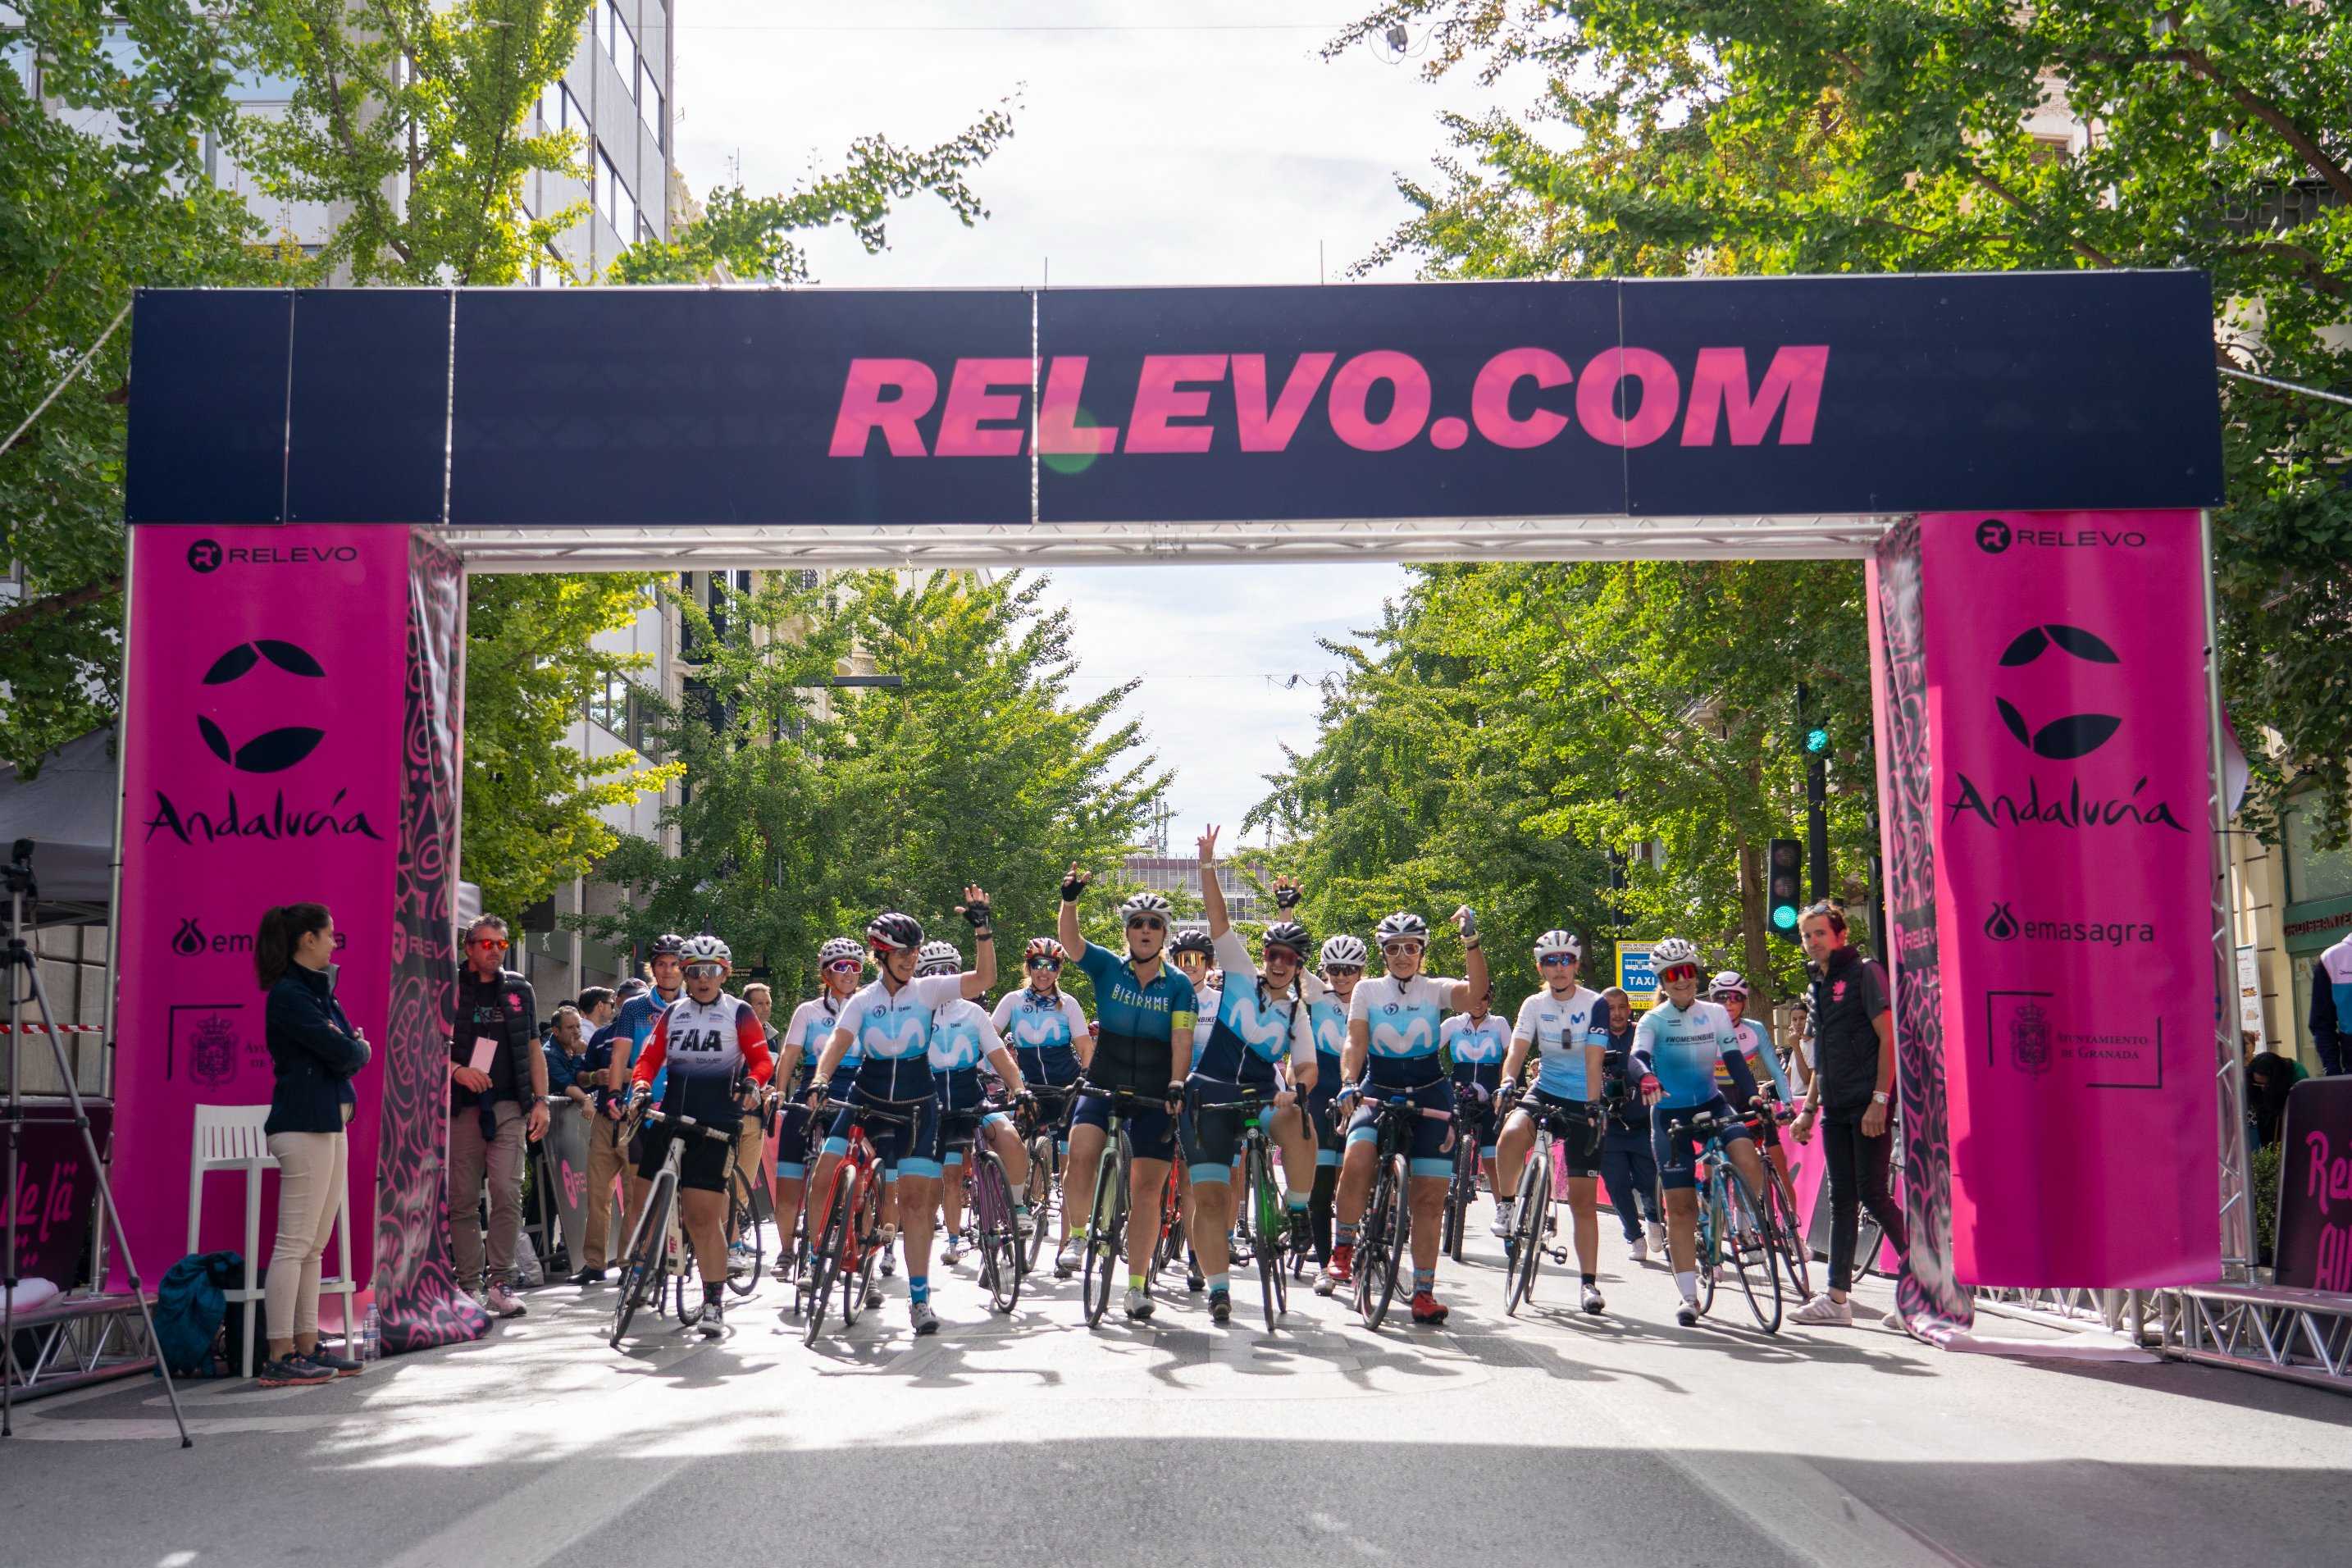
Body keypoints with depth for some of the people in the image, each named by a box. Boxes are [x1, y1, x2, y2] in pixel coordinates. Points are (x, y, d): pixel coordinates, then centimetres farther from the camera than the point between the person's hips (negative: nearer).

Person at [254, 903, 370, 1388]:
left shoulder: (318, 992, 17)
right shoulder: (288, 995, -13)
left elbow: (352, 1048, 16)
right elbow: (342, 1053, -17)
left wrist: (350, 1050, -3)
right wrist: (359, 1049, 2)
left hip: (331, 1123, 10)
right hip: (304, 1125, -10)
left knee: (315, 1245, 11)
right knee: (294, 1244, -8)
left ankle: (307, 1346, 16)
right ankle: (280, 1358, -7)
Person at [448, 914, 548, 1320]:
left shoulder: (519, 990, 13)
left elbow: (533, 1049, 16)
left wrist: (541, 1101, 8)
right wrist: (457, 1070, -15)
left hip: (508, 1106, 1)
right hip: (461, 1106, -1)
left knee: (508, 1193, -9)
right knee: (464, 1200, 1)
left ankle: (500, 1281, -3)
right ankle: (470, 1284, 8)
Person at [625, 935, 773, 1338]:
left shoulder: (739, 1013, 4)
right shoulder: (672, 1014, 14)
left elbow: (762, 1060, 3)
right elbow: (649, 1059, 11)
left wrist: (751, 1082, -18)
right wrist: (641, 1087, -9)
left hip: (716, 1123, -4)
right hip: (671, 1117, 5)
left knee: (703, 1216, -10)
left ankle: (714, 1304, -4)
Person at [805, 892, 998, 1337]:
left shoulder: (928, 990, -3)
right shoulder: (862, 1001, -1)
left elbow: (984, 979, -12)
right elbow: (838, 1043, -14)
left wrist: (982, 928, -22)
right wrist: (819, 1082, -32)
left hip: (916, 1107, -1)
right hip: (866, 1100, 1)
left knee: (916, 1200, -5)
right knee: (823, 1177, -13)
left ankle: (920, 1299, 2)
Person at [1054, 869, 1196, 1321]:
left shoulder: (1179, 985, 1)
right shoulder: (1107, 967, 1)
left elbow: (1182, 1039, -8)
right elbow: (1069, 938, -14)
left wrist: (1177, 1084, -25)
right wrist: (1070, 898, -32)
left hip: (1154, 1097, 0)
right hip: (1103, 1088, 0)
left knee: (1147, 1193, 1)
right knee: (1080, 1160, -27)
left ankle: (1137, 1287, 12)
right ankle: (1076, 1236, -1)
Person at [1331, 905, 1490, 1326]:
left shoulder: (1435, 989, 4)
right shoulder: (1367, 990, 6)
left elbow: (1476, 991, -15)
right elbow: (1355, 1042, -3)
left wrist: (1471, 940, -27)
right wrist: (1348, 1084, -20)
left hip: (1429, 1095, 1)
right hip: (1379, 1091, 0)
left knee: (1429, 1197, -2)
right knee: (1356, 1161, -29)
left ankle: (1424, 1292, 7)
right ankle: (1342, 1247, -9)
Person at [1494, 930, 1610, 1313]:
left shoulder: (1595, 1004, -11)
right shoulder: (1534, 1005, -1)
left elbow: (1593, 1060, -19)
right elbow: (1517, 1050, -12)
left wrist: (1592, 1106, -30)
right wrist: (1508, 1082, -33)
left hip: (1582, 1102, -2)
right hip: (1546, 1092, 2)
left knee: (1582, 1198, -2)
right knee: (1511, 1134, -34)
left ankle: (1589, 1281, 7)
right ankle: (1506, 1206, -12)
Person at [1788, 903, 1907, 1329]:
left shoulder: (1865, 973, -5)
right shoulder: (1819, 985, 18)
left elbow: (1888, 1038, -12)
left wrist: (1880, 1100, -19)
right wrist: (1808, 1110, 19)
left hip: (1868, 1105, -8)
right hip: (1835, 1110, 8)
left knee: (1872, 1195, -10)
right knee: (1842, 1201, 7)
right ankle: (1837, 1298, 8)